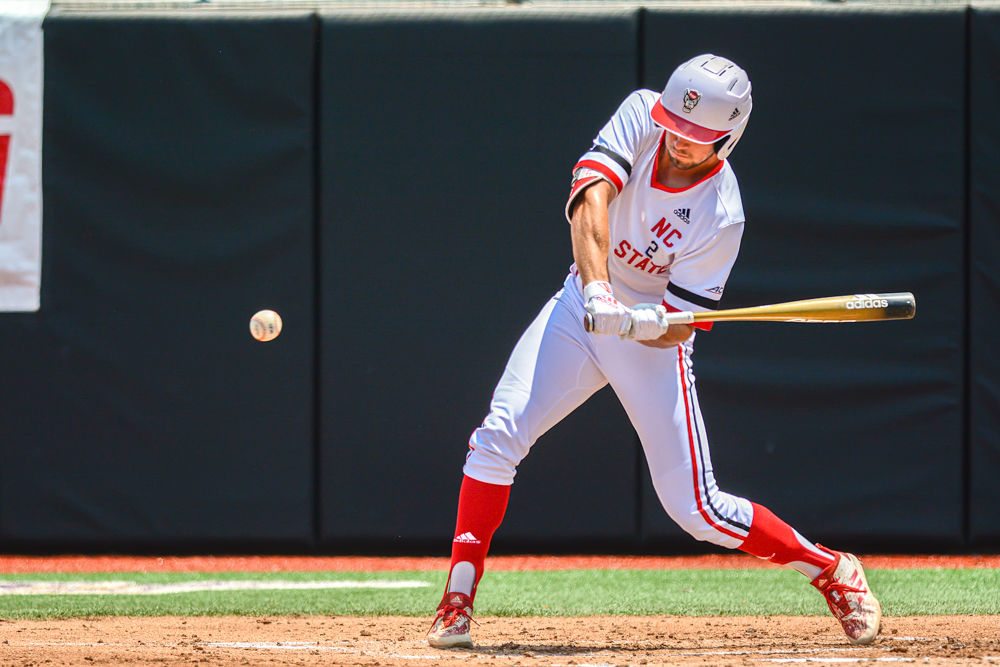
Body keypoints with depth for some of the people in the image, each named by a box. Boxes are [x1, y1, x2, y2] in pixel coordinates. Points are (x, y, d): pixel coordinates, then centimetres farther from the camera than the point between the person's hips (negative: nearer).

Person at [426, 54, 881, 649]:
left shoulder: (720, 215, -23)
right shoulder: (640, 116, -16)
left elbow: (680, 326, -19)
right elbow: (591, 199, -30)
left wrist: (653, 324, -43)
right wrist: (597, 289, -44)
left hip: (655, 340, -3)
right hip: (585, 306, 3)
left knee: (694, 507, -6)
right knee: (498, 437, -15)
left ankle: (830, 568, 13)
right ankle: (457, 605, -8)